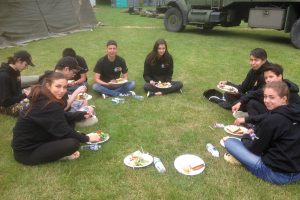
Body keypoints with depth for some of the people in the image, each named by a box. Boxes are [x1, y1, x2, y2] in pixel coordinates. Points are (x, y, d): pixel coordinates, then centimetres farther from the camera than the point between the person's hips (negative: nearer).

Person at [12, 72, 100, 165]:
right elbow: (64, 132, -21)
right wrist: (87, 138, -9)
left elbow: (64, 118, 10)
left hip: (34, 142, 10)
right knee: (73, 143, -24)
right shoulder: (49, 106, -27)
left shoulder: (42, 99, 2)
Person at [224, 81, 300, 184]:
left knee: (229, 141, -4)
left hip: (277, 174, -9)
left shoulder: (272, 121, -23)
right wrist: (255, 131, 16)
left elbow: (255, 149, -9)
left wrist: (245, 137, 10)